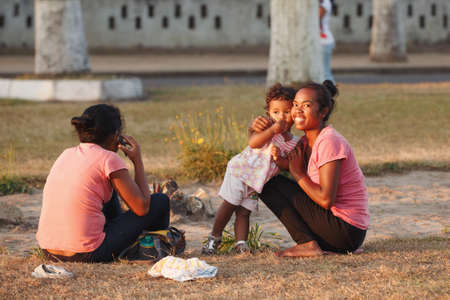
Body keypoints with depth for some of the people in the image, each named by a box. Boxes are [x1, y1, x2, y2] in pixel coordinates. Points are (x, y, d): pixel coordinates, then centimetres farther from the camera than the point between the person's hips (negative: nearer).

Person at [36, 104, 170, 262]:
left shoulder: (67, 154, 10)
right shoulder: (109, 159, -9)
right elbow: (142, 207, -6)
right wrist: (137, 160, 5)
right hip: (87, 254, -7)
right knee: (161, 201, 8)